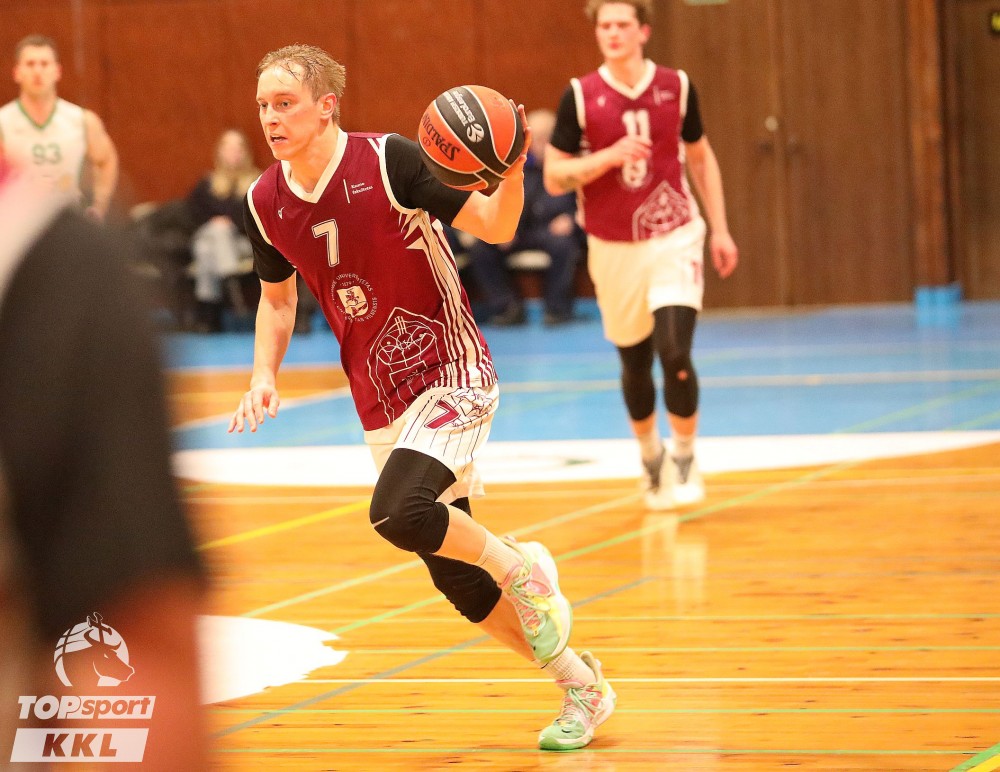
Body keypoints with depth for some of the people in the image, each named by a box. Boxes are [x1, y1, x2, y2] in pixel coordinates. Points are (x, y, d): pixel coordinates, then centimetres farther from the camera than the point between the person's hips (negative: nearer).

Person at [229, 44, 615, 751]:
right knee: (462, 587, 8)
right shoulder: (265, 204, 0)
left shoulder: (389, 161, -16)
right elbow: (278, 298, 16)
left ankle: (522, 566, -3)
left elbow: (495, 227, -11)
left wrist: (513, 169, -31)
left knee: (398, 513, -31)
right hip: (381, 401, 6)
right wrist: (264, 376, 1)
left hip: (452, 374, -6)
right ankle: (581, 686, 25)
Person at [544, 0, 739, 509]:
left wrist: (720, 229, 7)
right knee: (635, 364, 13)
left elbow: (701, 158, 12)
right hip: (614, 250, 1)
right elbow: (554, 178, -7)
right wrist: (609, 156, -23)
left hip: (674, 239, -1)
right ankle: (650, 458, 38)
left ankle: (684, 460, 3)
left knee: (675, 353, -17)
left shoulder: (677, 87, -2)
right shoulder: (581, 96, -7)